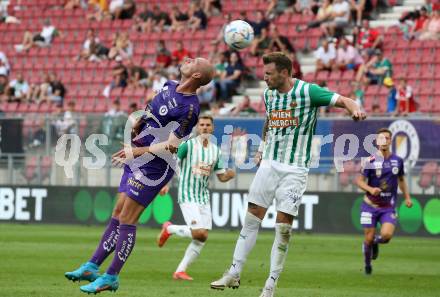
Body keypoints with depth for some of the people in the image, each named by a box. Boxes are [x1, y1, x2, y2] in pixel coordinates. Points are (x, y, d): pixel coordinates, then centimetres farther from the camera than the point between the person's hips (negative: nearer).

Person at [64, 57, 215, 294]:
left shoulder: (188, 108, -21)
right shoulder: (170, 87, 5)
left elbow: (171, 146, -22)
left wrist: (136, 152, -24)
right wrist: (136, 126, 12)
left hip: (154, 167, -8)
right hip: (137, 160, 8)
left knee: (126, 220, -8)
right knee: (118, 214, 11)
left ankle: (111, 277, -1)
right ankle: (92, 267, 15)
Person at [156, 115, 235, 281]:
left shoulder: (216, 151, 9)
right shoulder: (188, 146, -7)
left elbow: (222, 177, 13)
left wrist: (232, 172, -8)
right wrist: (165, 183, -15)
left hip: (204, 197, 6)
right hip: (187, 196, -6)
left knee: (202, 239, -2)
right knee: (200, 233, -20)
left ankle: (180, 271, 8)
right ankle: (169, 229, 6)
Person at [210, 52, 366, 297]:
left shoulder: (308, 91, -11)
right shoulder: (269, 93, 7)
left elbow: (343, 100, -16)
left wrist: (355, 109, -37)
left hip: (295, 168, -5)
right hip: (269, 164, 5)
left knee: (284, 226, -5)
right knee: (251, 219, 3)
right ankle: (234, 274, 11)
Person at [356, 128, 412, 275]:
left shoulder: (398, 160, 3)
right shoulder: (371, 161, -8)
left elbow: (401, 180, 19)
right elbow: (359, 181, -4)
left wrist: (407, 197, 9)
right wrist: (370, 189, -23)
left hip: (388, 207, 2)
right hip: (370, 205, -2)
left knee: (386, 235, -20)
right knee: (369, 238, -1)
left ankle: (376, 242, 18)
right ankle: (367, 264, 27)